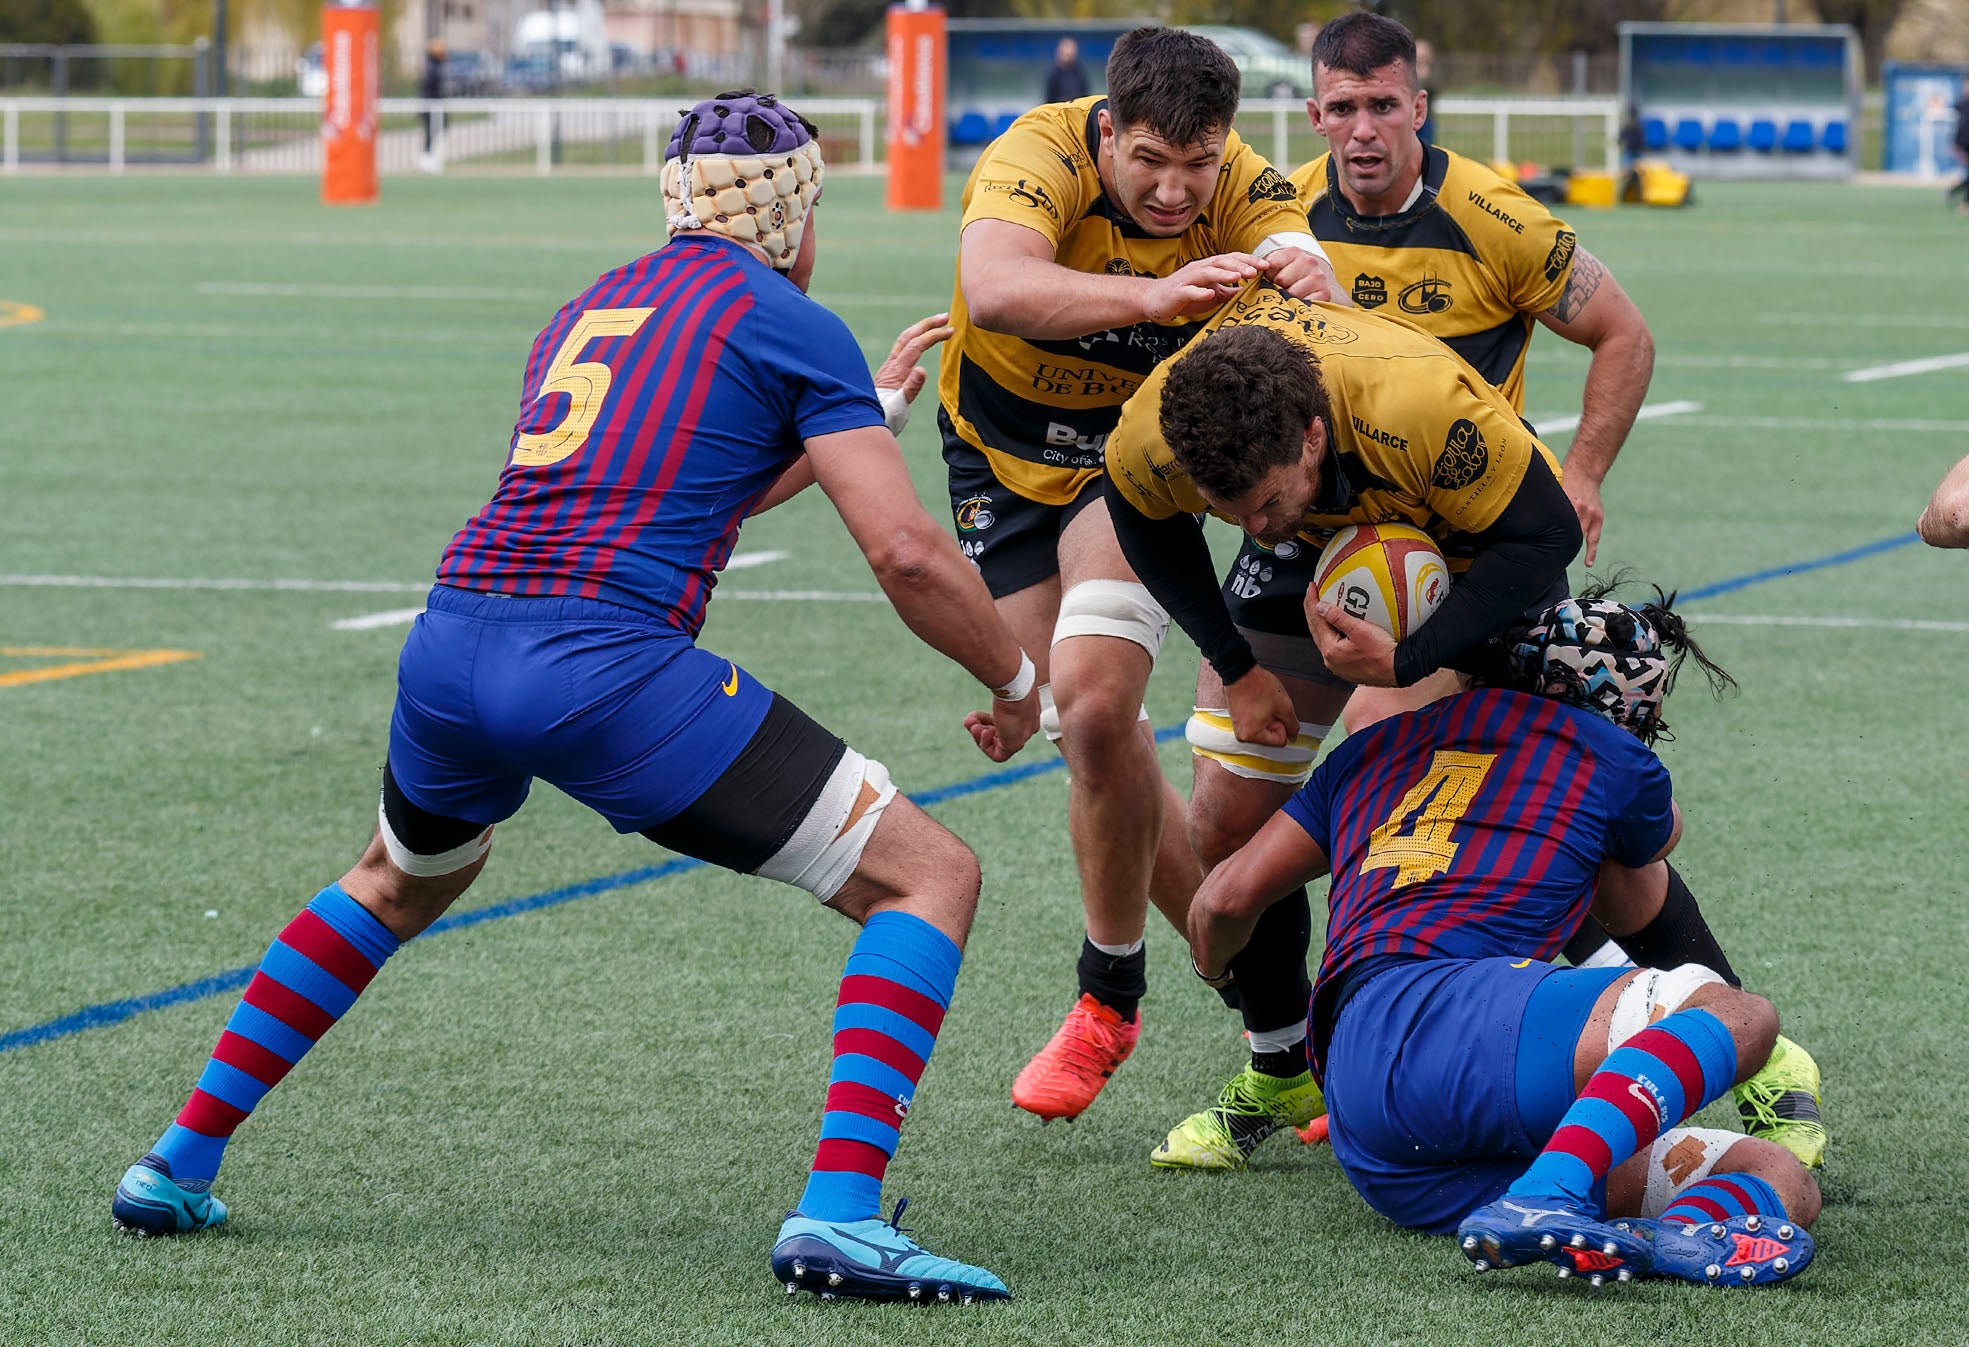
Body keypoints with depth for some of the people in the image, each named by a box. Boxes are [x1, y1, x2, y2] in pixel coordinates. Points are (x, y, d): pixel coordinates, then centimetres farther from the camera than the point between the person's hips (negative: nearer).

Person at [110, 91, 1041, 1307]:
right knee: (929, 877, 1)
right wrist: (1017, 682, 14)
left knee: (399, 884, 38)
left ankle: (179, 1164, 36)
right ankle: (840, 1212, -16)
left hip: (453, 644, 7)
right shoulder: (793, 327, 6)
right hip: (605, 662, -7)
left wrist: (874, 400, 51)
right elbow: (907, 553, -2)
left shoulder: (589, 308, 26)